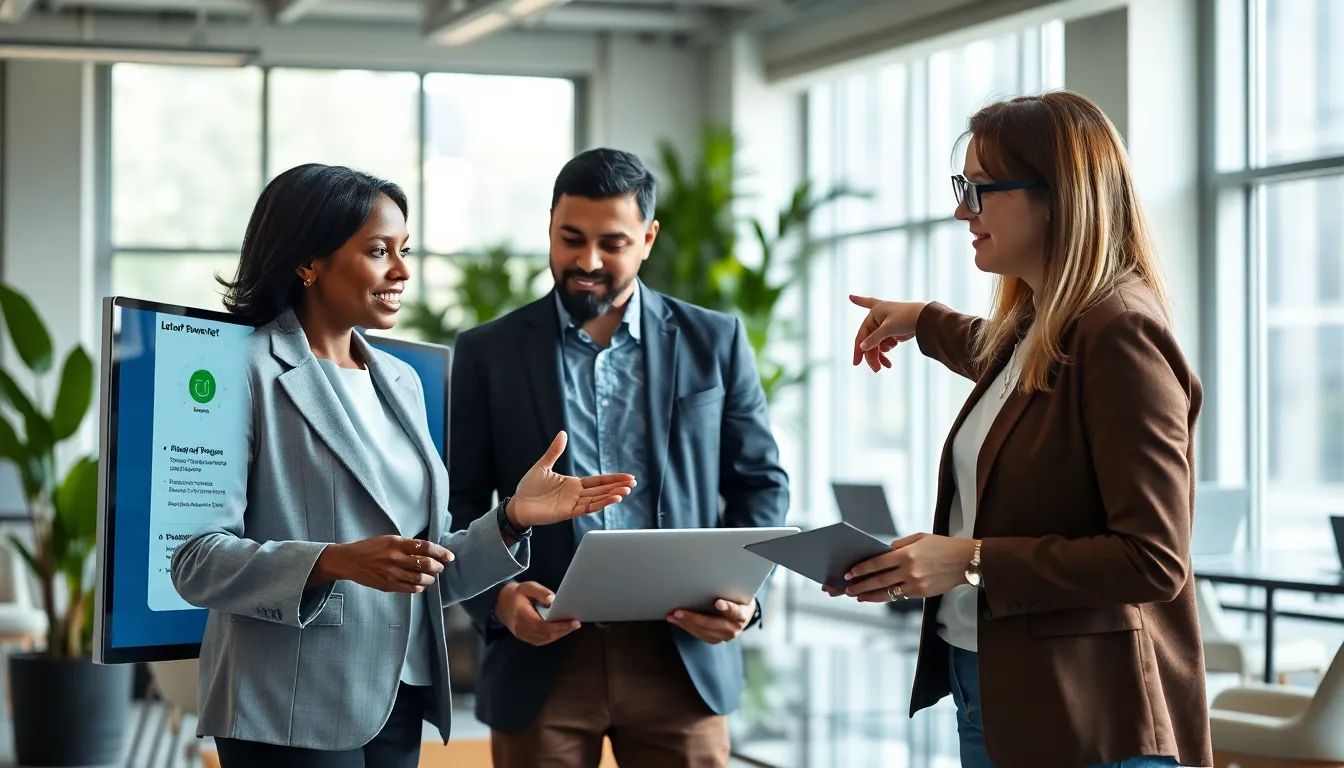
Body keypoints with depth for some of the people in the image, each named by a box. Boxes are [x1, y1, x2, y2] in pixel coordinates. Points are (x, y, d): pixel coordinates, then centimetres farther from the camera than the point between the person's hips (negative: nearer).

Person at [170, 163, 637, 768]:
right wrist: (337, 562, -26)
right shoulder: (248, 372, -7)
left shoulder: (400, 382, 13)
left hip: (399, 703, 6)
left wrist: (512, 519, -3)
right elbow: (197, 562, -14)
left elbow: (426, 572, 13)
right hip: (294, 715, -6)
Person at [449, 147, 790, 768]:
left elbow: (761, 484, 11)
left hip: (682, 654, 0)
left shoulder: (714, 343, 7)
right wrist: (498, 597, -14)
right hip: (542, 655, 0)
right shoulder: (488, 353, 5)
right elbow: (460, 506, 4)